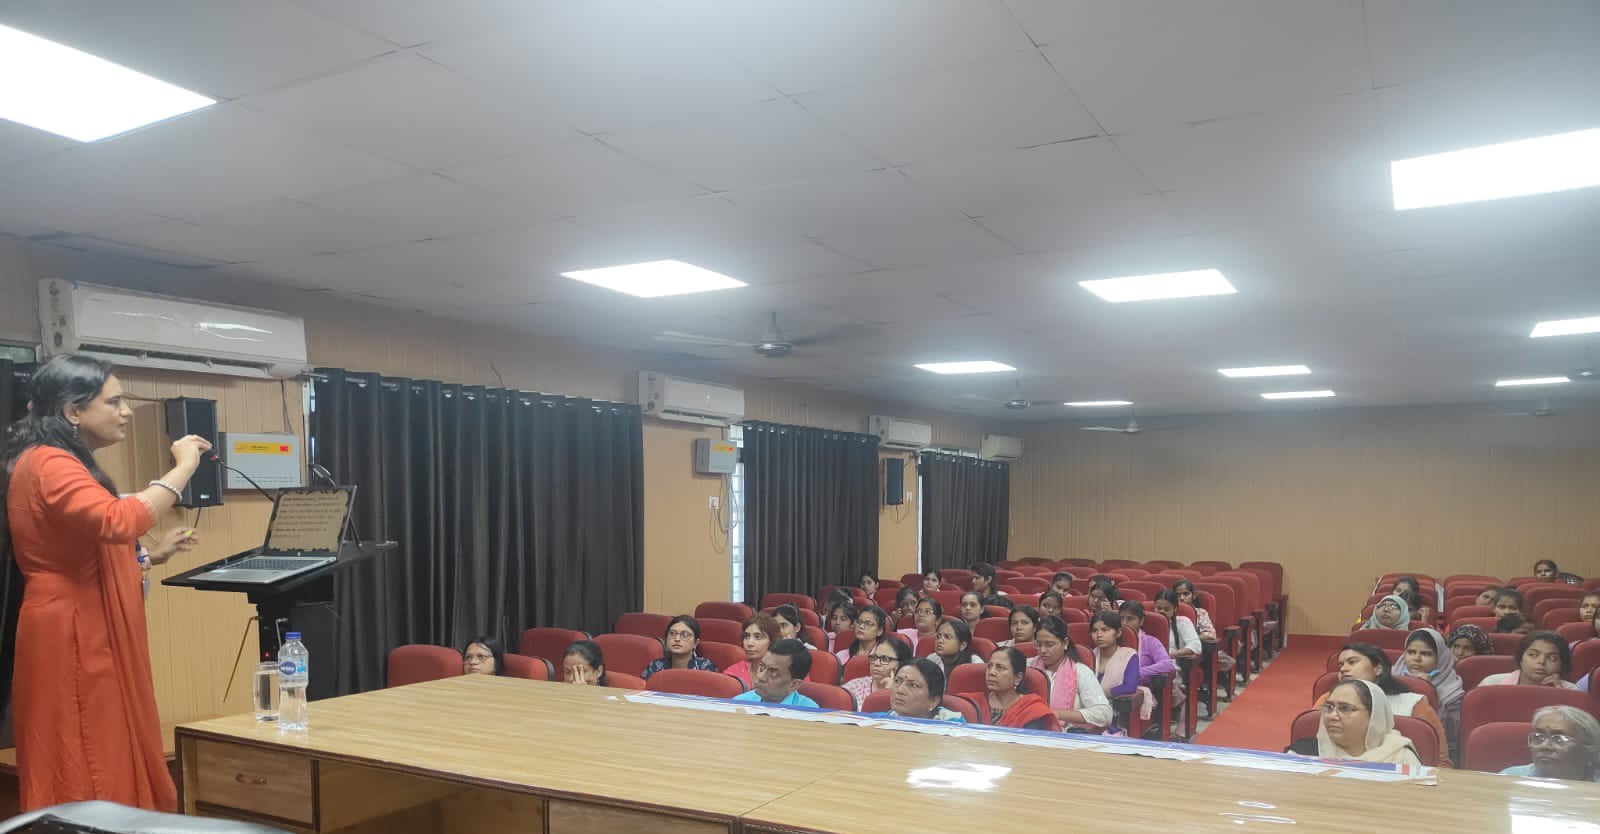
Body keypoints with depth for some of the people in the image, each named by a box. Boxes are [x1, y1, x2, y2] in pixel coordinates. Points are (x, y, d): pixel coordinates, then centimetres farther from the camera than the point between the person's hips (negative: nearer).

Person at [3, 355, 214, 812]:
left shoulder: (63, 464, 18)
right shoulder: (47, 464, -16)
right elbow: (117, 521, -33)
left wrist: (151, 555, 12)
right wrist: (182, 467, -24)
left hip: (91, 638, 10)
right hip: (72, 641, -10)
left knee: (107, 773, 13)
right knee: (88, 783, -3)